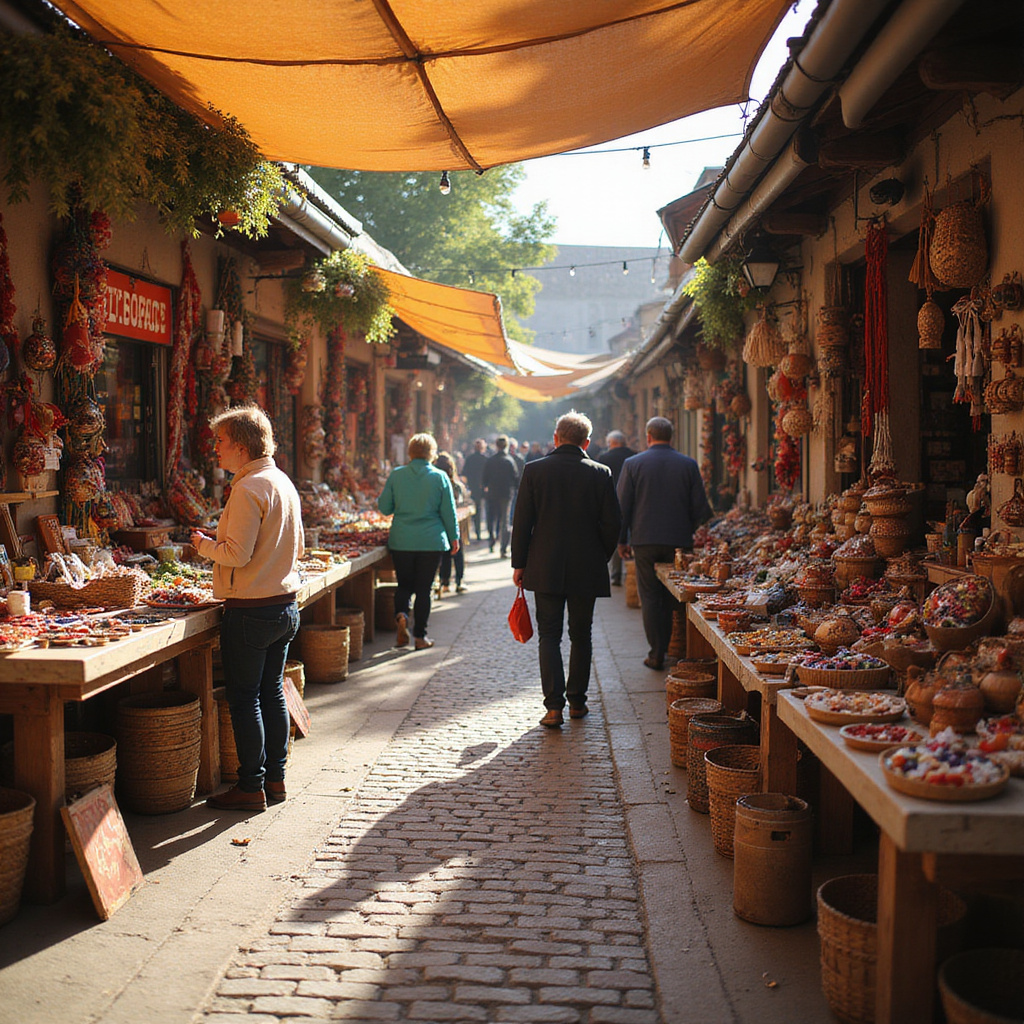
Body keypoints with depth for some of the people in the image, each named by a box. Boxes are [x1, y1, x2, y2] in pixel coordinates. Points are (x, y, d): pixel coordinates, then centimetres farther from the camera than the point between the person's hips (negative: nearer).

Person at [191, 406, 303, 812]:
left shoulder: (249, 488, -16)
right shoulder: (284, 482, 11)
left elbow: (238, 554, -22)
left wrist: (205, 544, -2)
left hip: (251, 610, -9)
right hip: (285, 606, 9)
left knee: (244, 699, 1)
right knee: (272, 692, 15)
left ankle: (251, 787, 8)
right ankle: (275, 779, 23)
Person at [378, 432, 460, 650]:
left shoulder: (396, 475, -1)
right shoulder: (440, 477, -4)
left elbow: (384, 507, 4)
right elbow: (449, 512, 0)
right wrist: (454, 537, 12)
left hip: (401, 540, 1)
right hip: (431, 541, -1)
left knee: (404, 584, 15)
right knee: (423, 588, 7)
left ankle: (401, 614, -12)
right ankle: (420, 636, 9)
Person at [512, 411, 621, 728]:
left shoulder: (534, 470, -4)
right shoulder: (600, 473, -3)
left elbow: (522, 522, -4)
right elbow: (611, 524, -3)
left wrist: (519, 563, 5)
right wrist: (600, 558, 12)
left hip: (545, 568, -1)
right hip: (587, 570, 1)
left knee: (549, 635, 5)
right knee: (581, 636, 15)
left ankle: (554, 706, -5)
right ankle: (577, 702, 22)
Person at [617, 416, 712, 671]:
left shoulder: (632, 464, -3)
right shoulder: (688, 465, 0)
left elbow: (622, 506, -1)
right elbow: (701, 508, 1)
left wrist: (622, 540, 8)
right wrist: (689, 532, 17)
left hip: (645, 542, -1)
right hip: (679, 542, 1)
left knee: (650, 599, 5)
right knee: (675, 599, 12)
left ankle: (657, 655, 6)